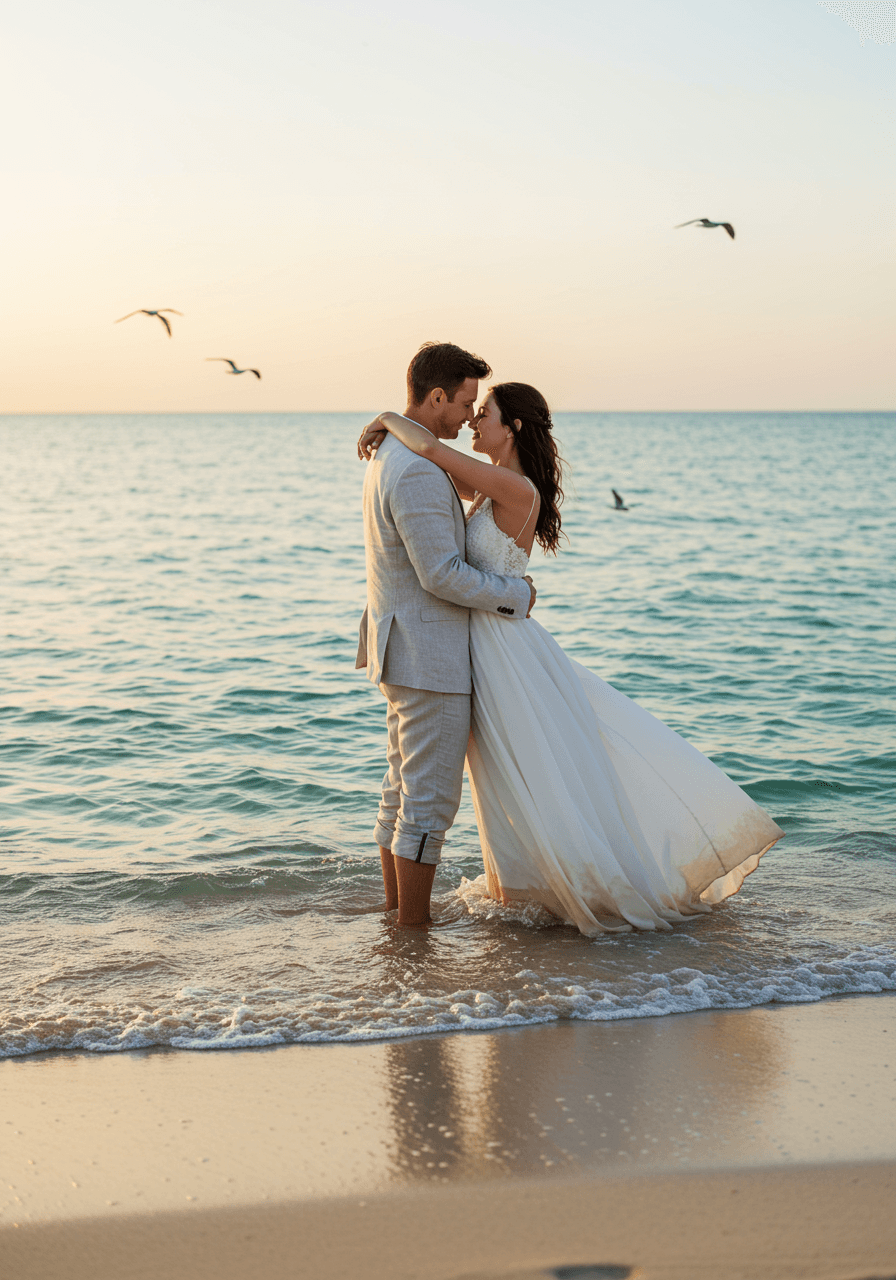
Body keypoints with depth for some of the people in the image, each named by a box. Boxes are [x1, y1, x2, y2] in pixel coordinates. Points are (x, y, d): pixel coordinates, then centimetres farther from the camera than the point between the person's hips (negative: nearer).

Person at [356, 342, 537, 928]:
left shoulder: (390, 457, 12)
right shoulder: (418, 472, -22)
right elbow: (442, 575, -23)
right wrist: (515, 594, -10)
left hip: (402, 649, 11)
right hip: (428, 658, -11)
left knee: (405, 790, 17)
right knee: (431, 798, -3)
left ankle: (397, 913, 26)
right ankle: (414, 929, 5)